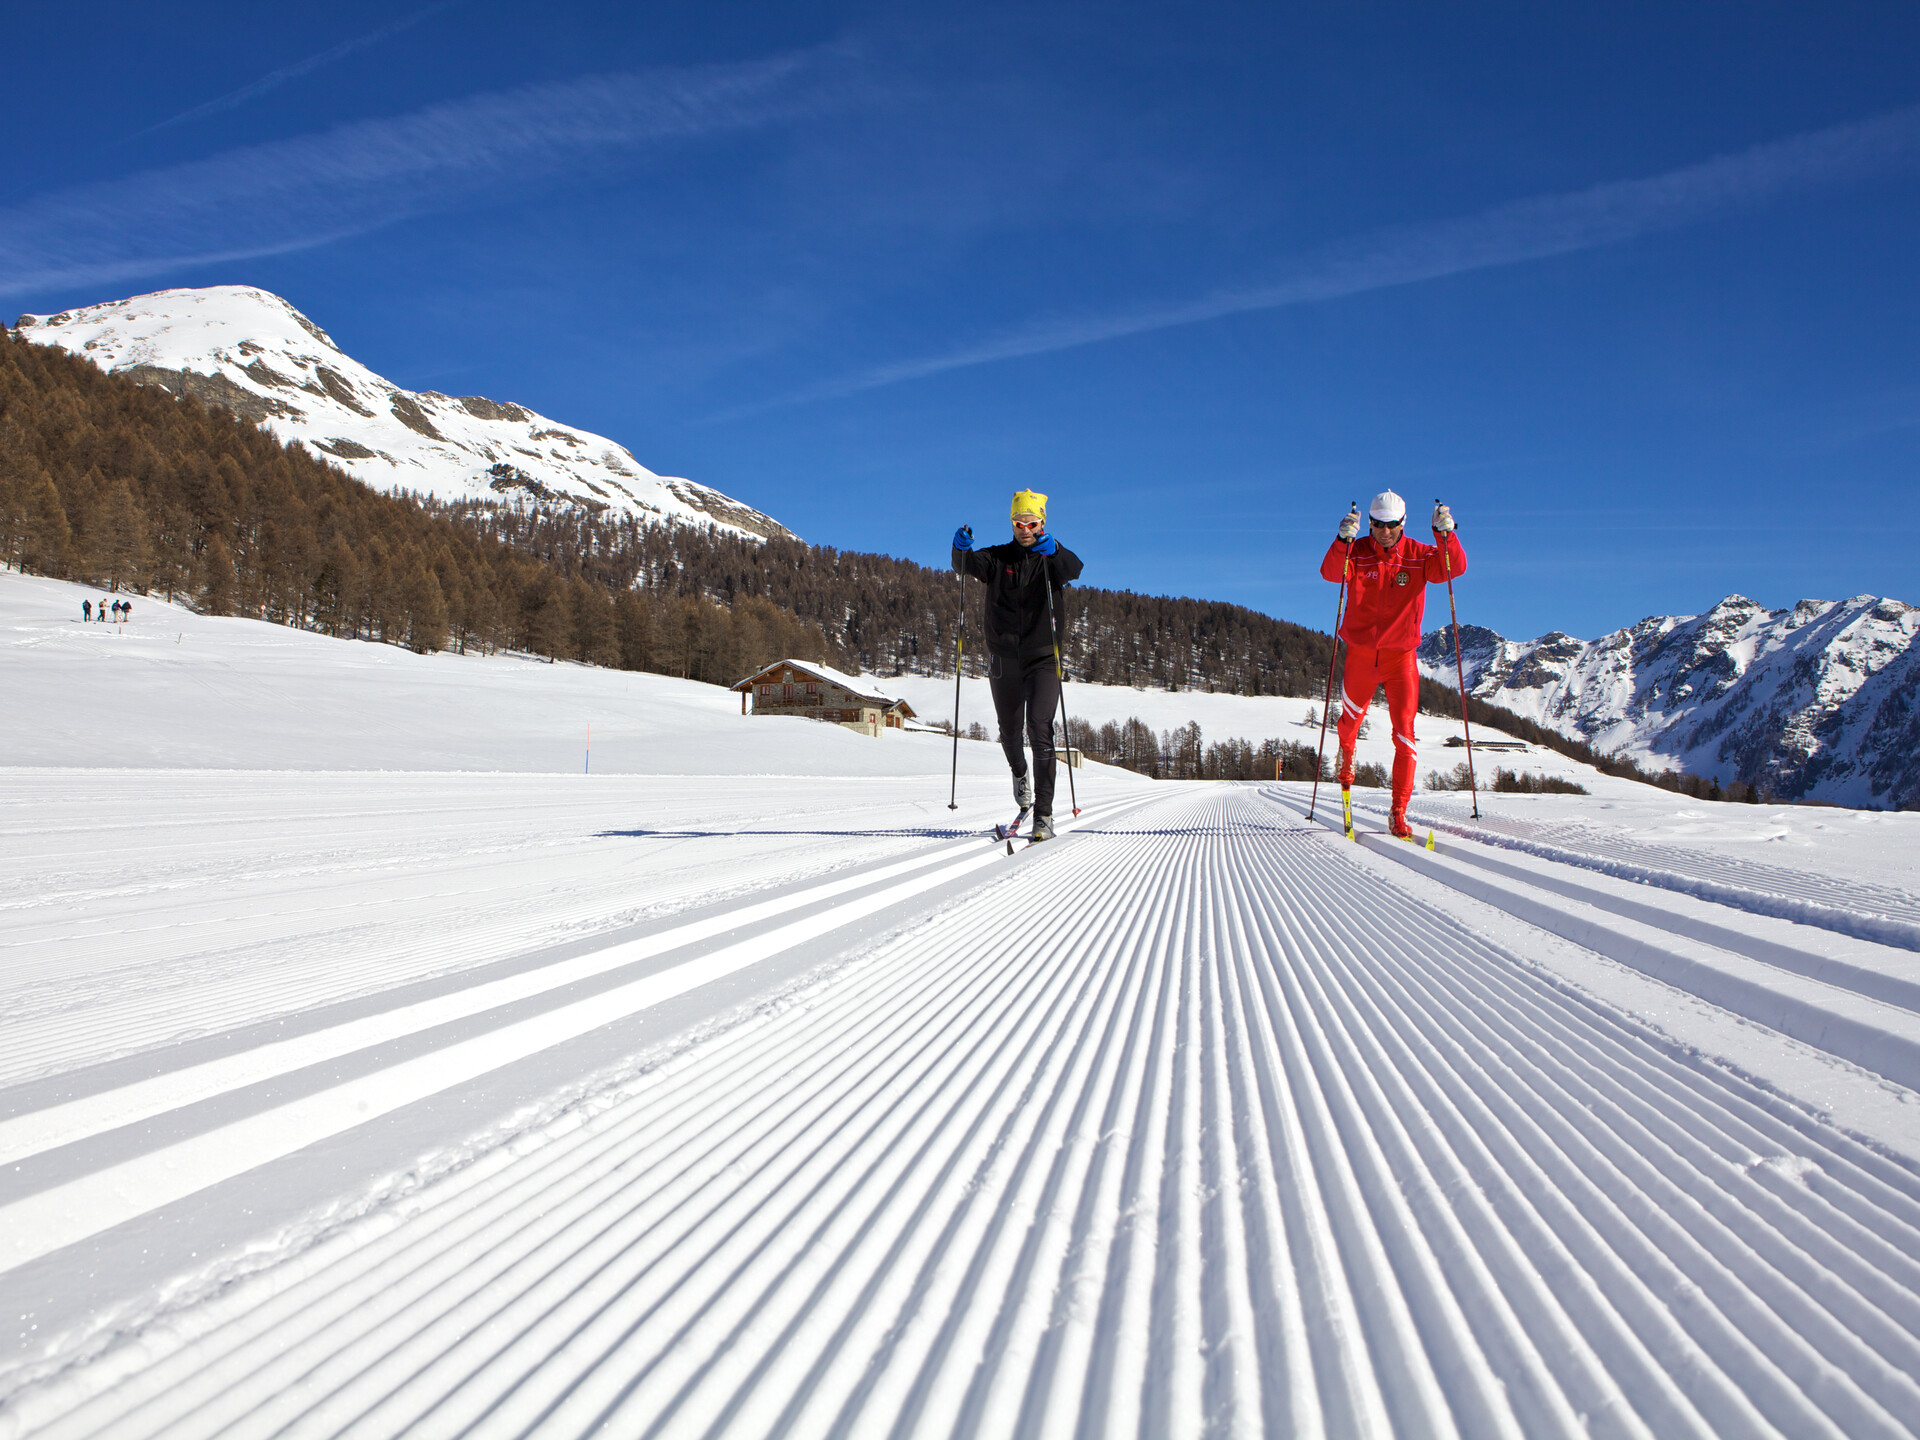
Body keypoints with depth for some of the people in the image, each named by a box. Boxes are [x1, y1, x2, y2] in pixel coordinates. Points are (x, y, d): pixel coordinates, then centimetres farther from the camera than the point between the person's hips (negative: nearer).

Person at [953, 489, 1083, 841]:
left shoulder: (1052, 559, 1)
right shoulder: (999, 558, 6)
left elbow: (1074, 570, -21)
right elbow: (967, 564, -9)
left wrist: (1053, 550, -41)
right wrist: (961, 548, -32)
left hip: (1043, 658, -2)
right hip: (1003, 660, 3)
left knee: (1040, 730, -16)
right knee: (1010, 731, 16)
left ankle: (1044, 814, -15)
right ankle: (1020, 773, 50)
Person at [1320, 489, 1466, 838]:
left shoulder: (1418, 555, -2)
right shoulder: (1357, 552, -4)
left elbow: (1454, 567, -16)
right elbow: (1331, 573, -23)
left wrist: (1445, 534, -31)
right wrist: (1343, 540, -40)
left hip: (1401, 655, 0)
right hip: (1360, 652, 0)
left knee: (1405, 733, -8)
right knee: (1352, 718, 17)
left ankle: (1399, 812, -4)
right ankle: (1346, 754, 55)